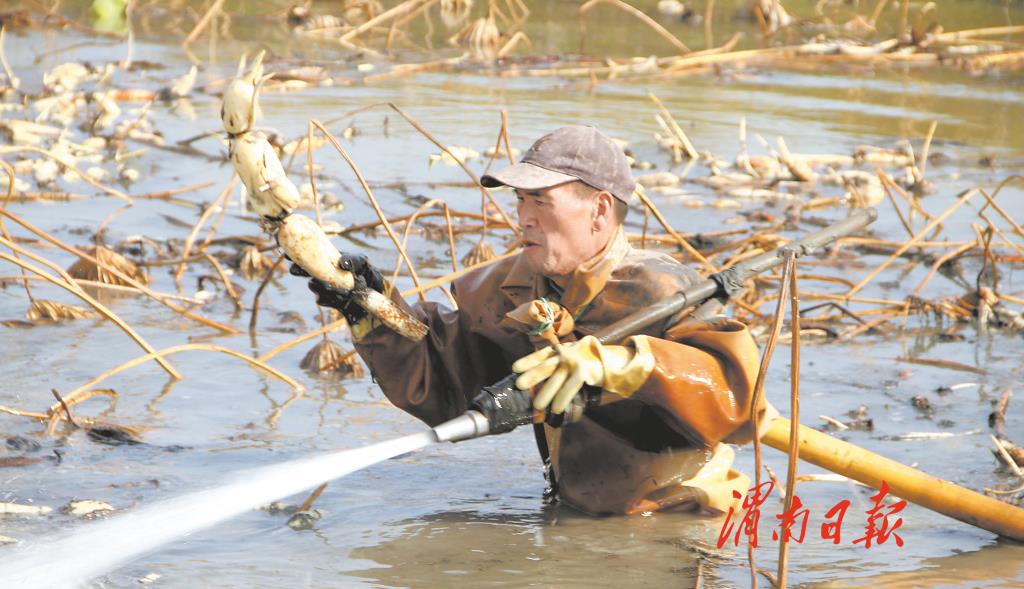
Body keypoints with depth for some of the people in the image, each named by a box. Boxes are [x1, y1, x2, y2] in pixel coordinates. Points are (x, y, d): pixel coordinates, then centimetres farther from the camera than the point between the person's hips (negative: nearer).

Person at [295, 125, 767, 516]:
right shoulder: (515, 289, 5)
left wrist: (615, 363, -43)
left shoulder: (657, 292, -17)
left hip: (676, 527, -6)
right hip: (577, 517, 6)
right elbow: (437, 382, 14)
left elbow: (736, 384, -34)